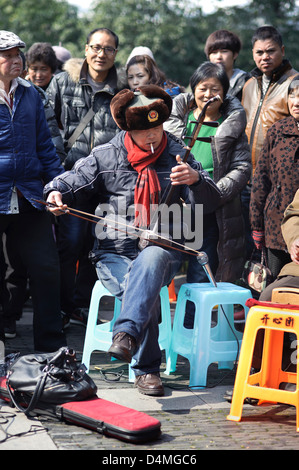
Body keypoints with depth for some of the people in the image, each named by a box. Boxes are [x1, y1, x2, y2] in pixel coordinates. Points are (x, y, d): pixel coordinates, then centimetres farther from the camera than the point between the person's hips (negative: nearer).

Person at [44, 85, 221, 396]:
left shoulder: (177, 156, 10)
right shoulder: (106, 156, 10)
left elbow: (210, 203, 3)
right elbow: (74, 179, 7)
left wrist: (196, 179, -20)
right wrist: (57, 193, -17)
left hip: (162, 250, 0)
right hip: (114, 253, 0)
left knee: (151, 259, -37)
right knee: (144, 290, -30)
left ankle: (126, 333, -53)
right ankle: (146, 370, -22)